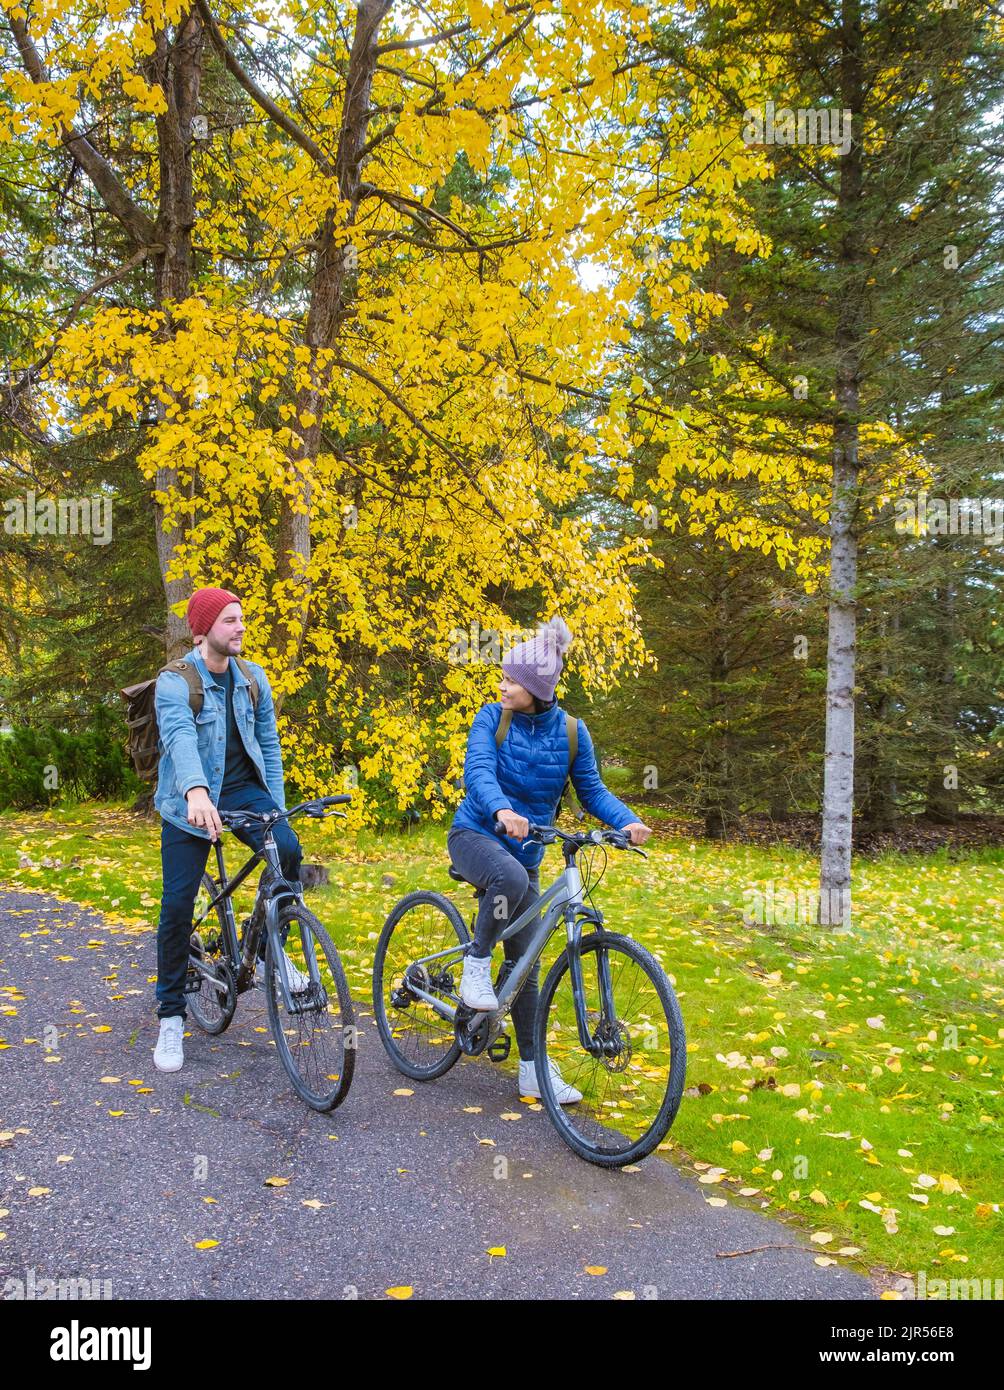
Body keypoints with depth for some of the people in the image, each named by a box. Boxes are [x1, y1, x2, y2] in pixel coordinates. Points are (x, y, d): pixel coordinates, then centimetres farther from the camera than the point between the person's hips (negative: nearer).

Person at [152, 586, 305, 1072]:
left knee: (288, 850, -25)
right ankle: (170, 1016, 13)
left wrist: (276, 806, 1)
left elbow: (268, 743, 9)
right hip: (190, 802, -3)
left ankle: (268, 955, -2)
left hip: (243, 790, 3)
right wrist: (196, 791, -49)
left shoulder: (253, 678, 5)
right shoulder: (175, 681, -12)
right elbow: (179, 736, -31)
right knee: (177, 905, -5)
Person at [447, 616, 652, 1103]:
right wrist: (501, 810, -45)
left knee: (525, 962, 4)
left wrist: (628, 821, -19)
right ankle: (475, 964, -15)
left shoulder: (570, 731, -4)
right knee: (511, 878, -39)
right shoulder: (491, 718, -10)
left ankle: (533, 1070, 15)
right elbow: (478, 770, -25)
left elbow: (591, 789, 0)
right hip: (476, 835, -3)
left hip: (525, 848, 3)